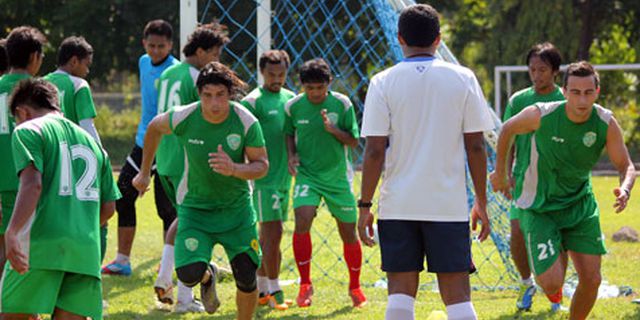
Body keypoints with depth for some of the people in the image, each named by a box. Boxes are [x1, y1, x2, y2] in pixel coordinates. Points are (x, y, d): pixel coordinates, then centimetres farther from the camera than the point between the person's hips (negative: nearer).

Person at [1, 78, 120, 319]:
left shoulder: (28, 130, 5)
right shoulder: (91, 142, 24)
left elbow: (32, 184, -13)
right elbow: (108, 207, 22)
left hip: (43, 245, -5)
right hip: (86, 250, 5)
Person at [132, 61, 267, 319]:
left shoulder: (246, 123, -17)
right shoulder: (183, 118, -16)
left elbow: (262, 165, -11)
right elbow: (154, 128, 6)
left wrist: (234, 169, -32)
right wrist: (144, 173, 15)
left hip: (236, 208, 1)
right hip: (194, 207, 0)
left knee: (246, 278, -1)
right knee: (189, 274, -17)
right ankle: (208, 277, 22)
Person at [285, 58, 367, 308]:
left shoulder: (342, 104, -6)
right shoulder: (293, 106, -3)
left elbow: (354, 141, -3)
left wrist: (333, 129, -20)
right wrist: (291, 155, -4)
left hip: (338, 177, 1)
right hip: (307, 175, 0)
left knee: (348, 232, 7)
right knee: (302, 221, -23)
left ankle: (355, 287, 29)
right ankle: (305, 284, -10)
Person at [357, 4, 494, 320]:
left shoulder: (383, 82, -2)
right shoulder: (463, 78, 1)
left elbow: (374, 151, -5)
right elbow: (476, 146, 1)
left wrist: (365, 206, 0)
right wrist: (481, 204, 9)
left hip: (397, 205, 0)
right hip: (450, 204, 0)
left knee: (401, 291, 5)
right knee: (457, 294, 3)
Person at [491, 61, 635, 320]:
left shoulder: (606, 124, -14)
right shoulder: (540, 115, -21)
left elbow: (626, 166, -7)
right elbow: (507, 130, -1)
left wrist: (625, 189, -30)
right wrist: (500, 172, 10)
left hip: (581, 206, 3)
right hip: (540, 209, -3)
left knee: (591, 280, -3)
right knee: (552, 284, -14)